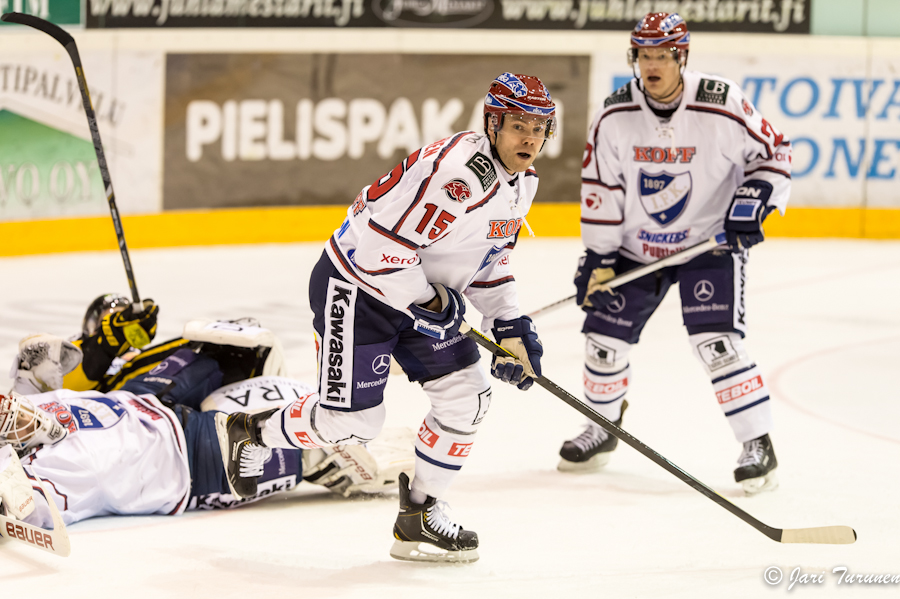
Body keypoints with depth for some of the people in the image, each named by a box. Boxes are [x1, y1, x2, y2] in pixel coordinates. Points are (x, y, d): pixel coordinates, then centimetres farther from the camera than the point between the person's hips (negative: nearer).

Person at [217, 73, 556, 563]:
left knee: (465, 397, -2)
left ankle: (419, 516, 11)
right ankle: (248, 433, 23)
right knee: (351, 420, -4)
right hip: (358, 286, -9)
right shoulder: (458, 169, -31)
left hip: (424, 289, 9)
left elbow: (488, 258, 15)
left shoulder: (522, 182, 2)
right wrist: (426, 304, -21)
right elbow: (382, 243, -31)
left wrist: (510, 327, 4)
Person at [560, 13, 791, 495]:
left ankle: (758, 446, -8)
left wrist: (753, 200, -19)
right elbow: (600, 188, -2)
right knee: (604, 337, 4)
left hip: (711, 242, -4)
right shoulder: (614, 116, -9)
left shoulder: (722, 106, -19)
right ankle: (602, 429, 31)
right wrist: (598, 257, -3)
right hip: (636, 246, 4)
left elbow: (773, 152, -6)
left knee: (715, 342, -19)